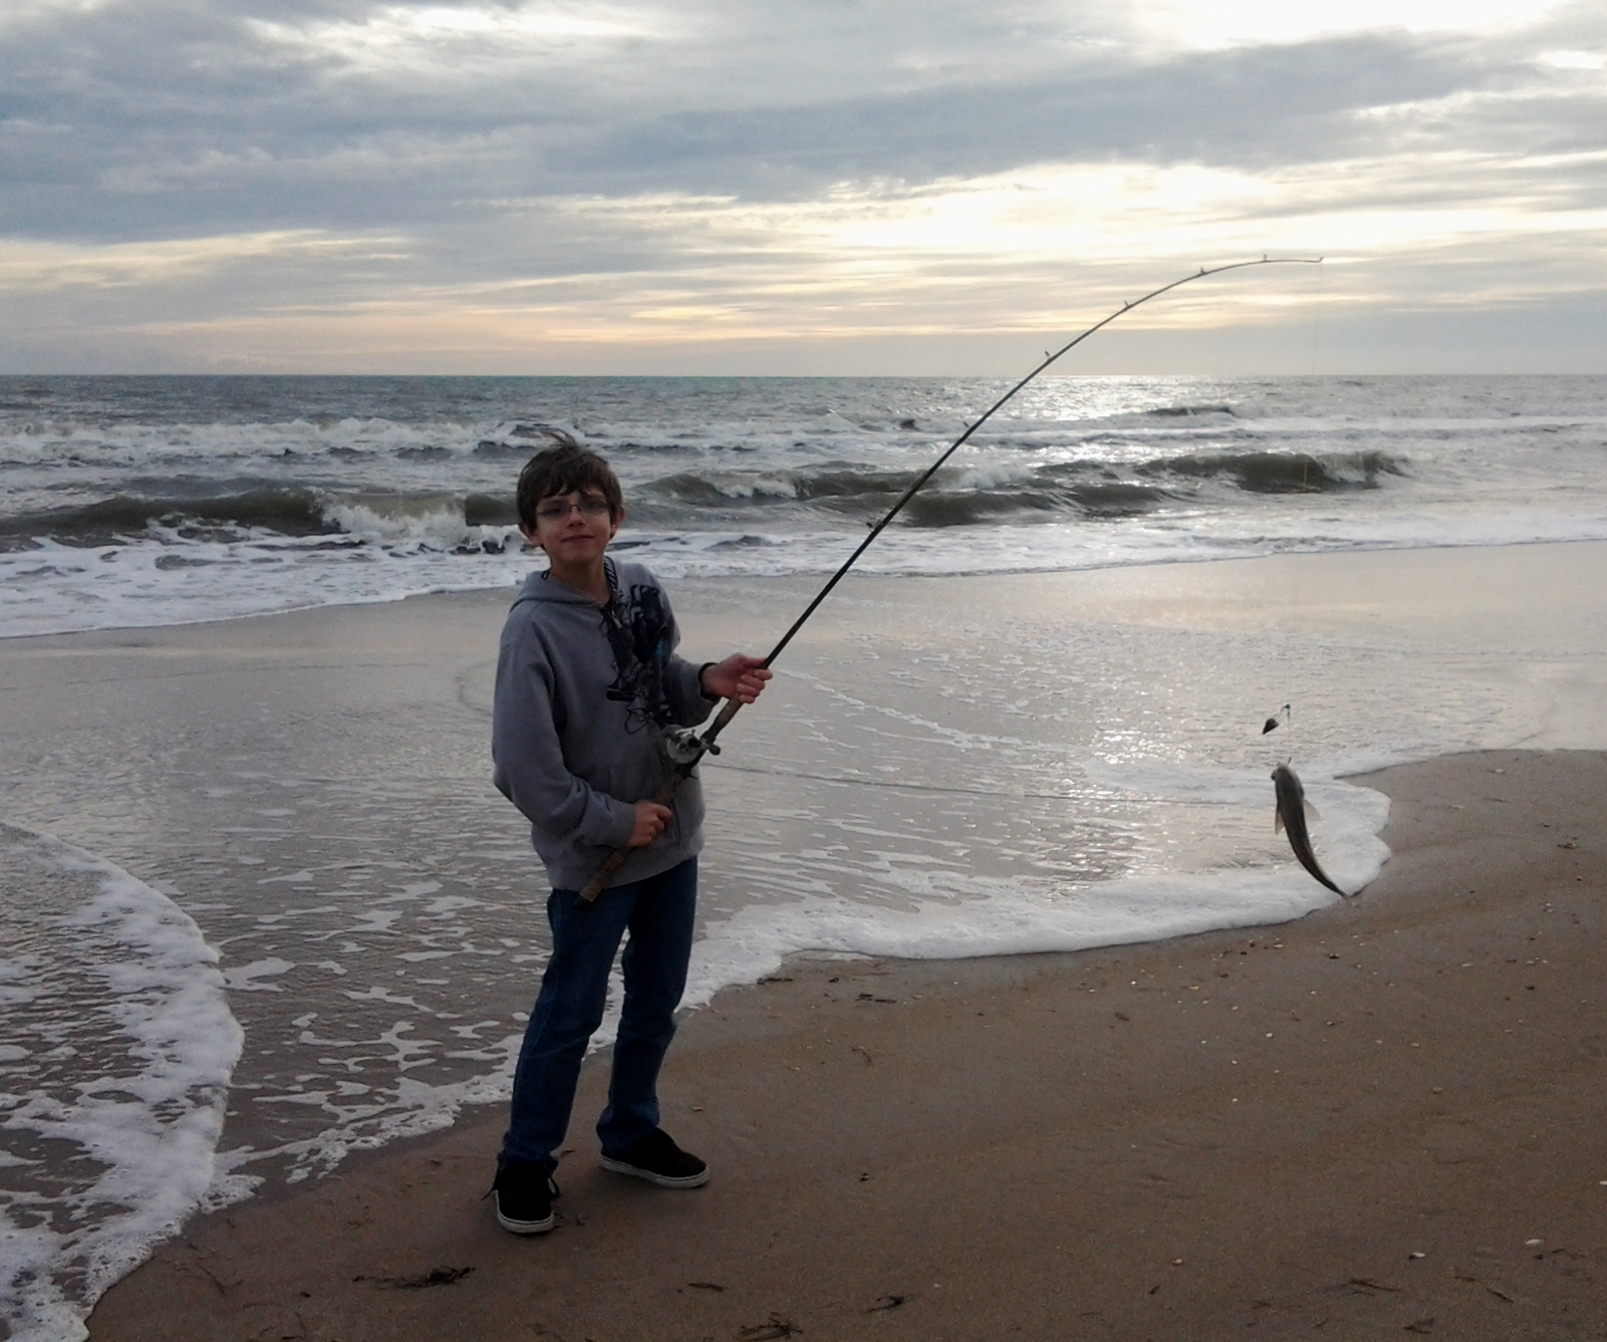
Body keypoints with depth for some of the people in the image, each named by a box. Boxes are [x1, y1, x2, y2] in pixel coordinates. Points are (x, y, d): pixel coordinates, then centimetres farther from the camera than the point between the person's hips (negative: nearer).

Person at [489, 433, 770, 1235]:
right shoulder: (534, 628, -20)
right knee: (570, 1013, 5)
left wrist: (707, 685, -7)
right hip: (592, 858, -6)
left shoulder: (642, 592, -2)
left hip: (670, 839, 6)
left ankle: (631, 1133, 38)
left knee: (657, 1000, 18)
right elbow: (523, 767, -20)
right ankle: (525, 1162, 23)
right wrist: (614, 821, -17)